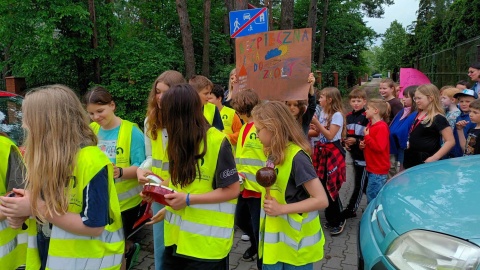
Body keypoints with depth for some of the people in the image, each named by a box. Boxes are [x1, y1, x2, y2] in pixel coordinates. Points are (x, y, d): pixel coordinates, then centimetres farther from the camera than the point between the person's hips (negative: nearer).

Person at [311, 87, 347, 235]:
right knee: (324, 185, 11)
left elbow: (330, 135, -21)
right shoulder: (322, 112, 9)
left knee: (331, 187, -3)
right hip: (322, 151, 8)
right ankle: (331, 218, 26)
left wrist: (316, 122, -22)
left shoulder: (337, 115, -15)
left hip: (333, 152, -8)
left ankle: (338, 220, 15)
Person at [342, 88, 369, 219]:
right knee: (364, 182, 19)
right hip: (354, 153, 8)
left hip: (364, 155, -8)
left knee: (359, 184, 1)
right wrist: (346, 142, -1)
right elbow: (345, 133, 17)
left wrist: (356, 141, -23)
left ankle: (351, 209, 8)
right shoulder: (348, 116, 9)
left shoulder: (366, 117, -14)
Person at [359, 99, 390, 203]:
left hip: (378, 170, -9)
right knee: (371, 195, 18)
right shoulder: (370, 125, 11)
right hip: (372, 167, 9)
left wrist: (367, 136, -19)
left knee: (372, 197, -3)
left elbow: (379, 147, -25)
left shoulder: (382, 127, -17)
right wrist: (363, 144, 5)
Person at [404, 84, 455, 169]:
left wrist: (434, 158, -23)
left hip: (426, 161, -8)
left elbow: (450, 141, -17)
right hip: (411, 158, 8)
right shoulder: (417, 115, 10)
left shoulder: (438, 119, -14)